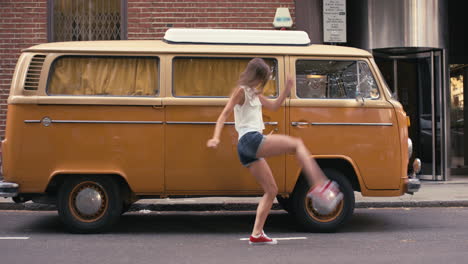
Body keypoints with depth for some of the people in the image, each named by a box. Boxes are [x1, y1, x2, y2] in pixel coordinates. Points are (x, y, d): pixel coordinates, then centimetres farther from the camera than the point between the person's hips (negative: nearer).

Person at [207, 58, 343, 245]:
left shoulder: (254, 94, 25)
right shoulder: (241, 91, -2)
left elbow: (274, 105, 31)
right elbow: (224, 115, -11)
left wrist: (287, 89, 17)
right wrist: (216, 137, -25)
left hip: (249, 148, 10)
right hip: (251, 140, -10)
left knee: (271, 191, 9)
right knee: (297, 144, -13)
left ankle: (256, 234, 6)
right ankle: (318, 186, -24)